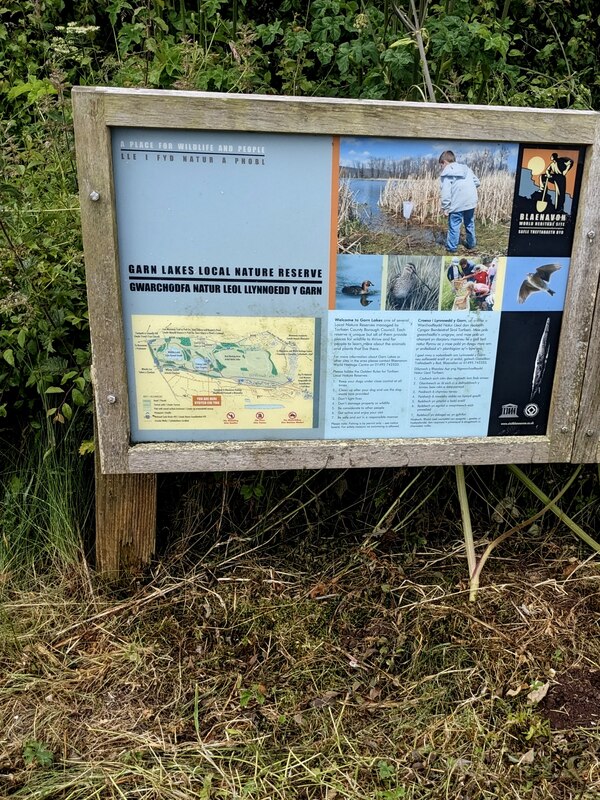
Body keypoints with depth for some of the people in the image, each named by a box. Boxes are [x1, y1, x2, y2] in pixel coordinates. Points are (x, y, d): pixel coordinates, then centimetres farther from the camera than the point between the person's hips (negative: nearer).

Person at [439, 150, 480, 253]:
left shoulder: (446, 174, -4)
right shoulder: (466, 168, 14)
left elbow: (446, 193, -13)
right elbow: (477, 182, 15)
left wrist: (445, 208, -10)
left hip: (457, 204, -6)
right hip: (471, 201, 6)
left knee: (454, 226, 4)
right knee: (470, 224, 20)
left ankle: (451, 248, 9)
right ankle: (471, 244, 31)